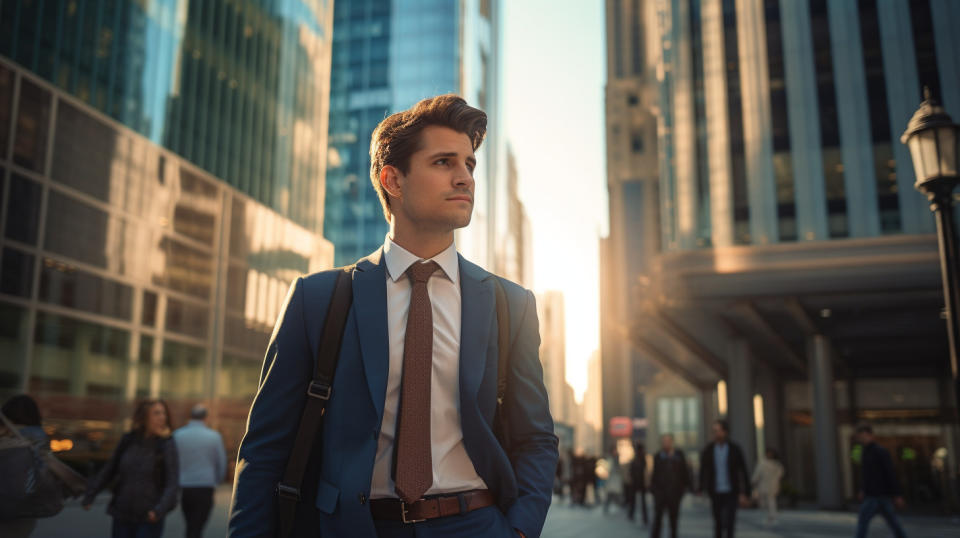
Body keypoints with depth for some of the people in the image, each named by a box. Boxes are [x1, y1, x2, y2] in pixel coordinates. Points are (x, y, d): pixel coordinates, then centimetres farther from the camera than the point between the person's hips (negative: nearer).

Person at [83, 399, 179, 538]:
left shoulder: (166, 445, -9)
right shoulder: (128, 440, 0)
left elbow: (173, 484, -14)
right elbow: (109, 470, 12)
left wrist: (160, 509, -28)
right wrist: (90, 495, 9)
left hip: (149, 520, -3)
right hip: (123, 516, 3)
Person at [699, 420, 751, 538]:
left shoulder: (735, 450, -6)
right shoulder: (708, 451, -2)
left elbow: (743, 473, -3)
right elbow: (703, 473, 3)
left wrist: (745, 494, -7)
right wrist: (701, 491, -1)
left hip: (731, 493, -2)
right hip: (715, 494, 2)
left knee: (728, 523, -16)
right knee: (718, 524, 9)